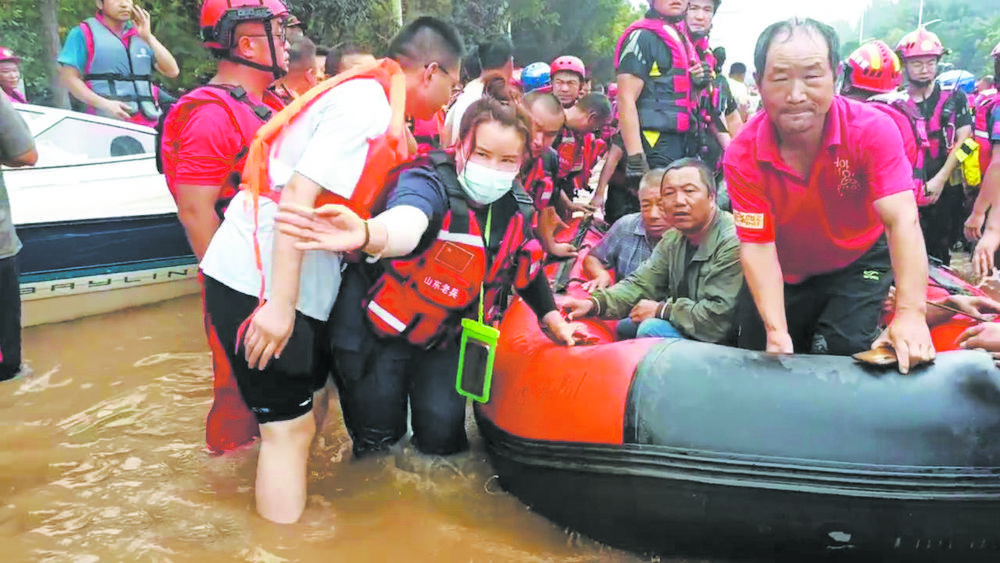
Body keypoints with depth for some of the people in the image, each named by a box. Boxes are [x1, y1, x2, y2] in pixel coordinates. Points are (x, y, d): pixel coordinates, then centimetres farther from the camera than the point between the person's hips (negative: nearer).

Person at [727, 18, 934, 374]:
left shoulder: (872, 130, -26)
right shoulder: (743, 156, -24)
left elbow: (902, 220, -33)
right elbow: (757, 245, -23)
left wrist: (910, 312, -46)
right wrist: (776, 331, -33)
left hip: (858, 264, -1)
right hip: (782, 274, 2)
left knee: (842, 357, -17)